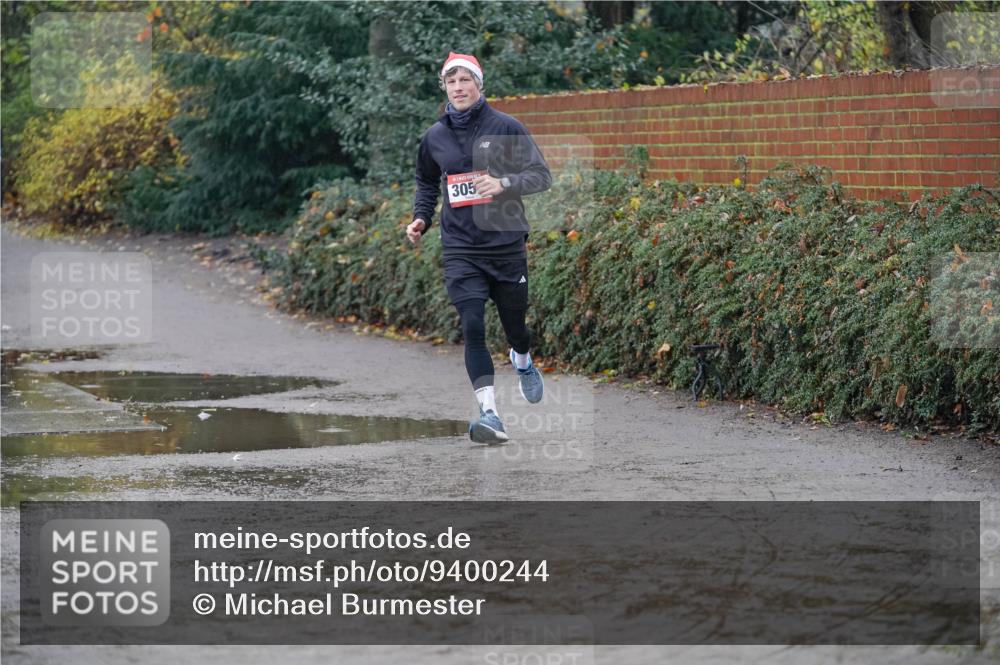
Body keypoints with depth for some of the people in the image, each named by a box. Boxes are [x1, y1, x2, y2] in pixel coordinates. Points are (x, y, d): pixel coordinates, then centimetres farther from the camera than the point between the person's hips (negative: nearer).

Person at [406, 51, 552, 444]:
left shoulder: (506, 128, -4)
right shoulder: (434, 138, 7)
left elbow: (542, 175, -5)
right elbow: (426, 183, 25)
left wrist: (503, 184, -22)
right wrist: (421, 218, 8)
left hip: (506, 244, -1)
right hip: (460, 249, 1)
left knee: (514, 324, 12)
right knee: (473, 327, -14)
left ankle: (523, 363, 49)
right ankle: (490, 415, -19)